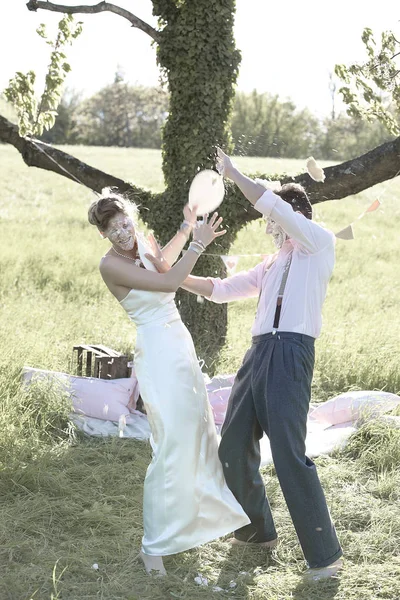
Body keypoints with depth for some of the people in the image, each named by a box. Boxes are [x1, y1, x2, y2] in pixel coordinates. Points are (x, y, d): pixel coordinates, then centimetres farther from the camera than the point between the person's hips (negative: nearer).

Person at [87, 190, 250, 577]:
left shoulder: (142, 245, 8)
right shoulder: (111, 264, -16)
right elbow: (168, 282, -21)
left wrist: (186, 229, 24)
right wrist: (198, 245, -13)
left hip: (181, 346, 9)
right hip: (158, 354, -9)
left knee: (199, 432, 19)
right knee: (172, 446, -10)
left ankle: (211, 510, 39)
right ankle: (154, 544, 0)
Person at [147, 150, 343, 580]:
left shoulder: (320, 243, 5)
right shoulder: (274, 263, 27)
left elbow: (273, 203, -6)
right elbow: (222, 289, 29)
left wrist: (234, 175, 5)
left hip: (291, 354, -8)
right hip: (258, 352, 8)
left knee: (289, 455, -14)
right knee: (234, 448, 11)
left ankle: (324, 554, -5)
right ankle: (257, 530, 29)